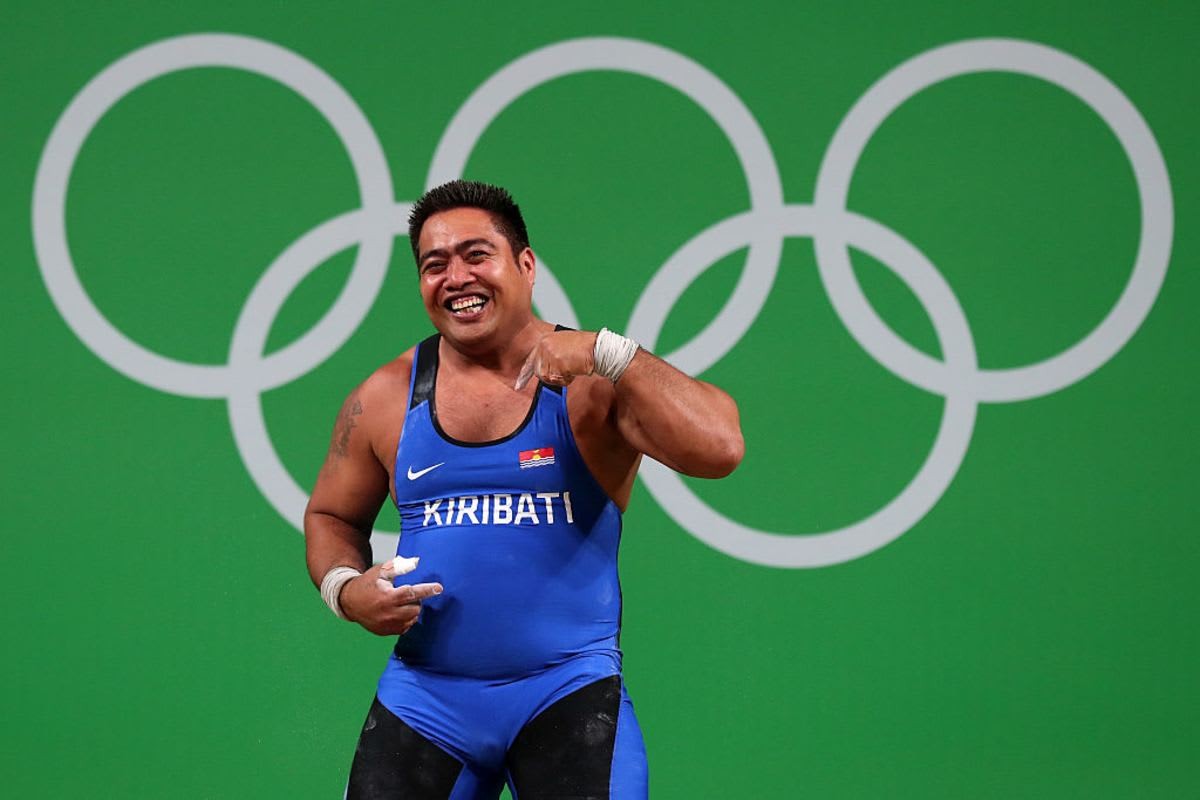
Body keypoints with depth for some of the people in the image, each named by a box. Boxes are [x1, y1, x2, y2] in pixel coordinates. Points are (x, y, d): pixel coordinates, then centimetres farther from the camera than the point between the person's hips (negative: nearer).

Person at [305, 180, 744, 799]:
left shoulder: (594, 381, -5)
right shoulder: (384, 400, 5)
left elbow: (718, 451, -20)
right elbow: (331, 516, 20)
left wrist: (607, 353, -24)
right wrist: (344, 589, -2)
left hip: (569, 690, -3)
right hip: (425, 695, 3)